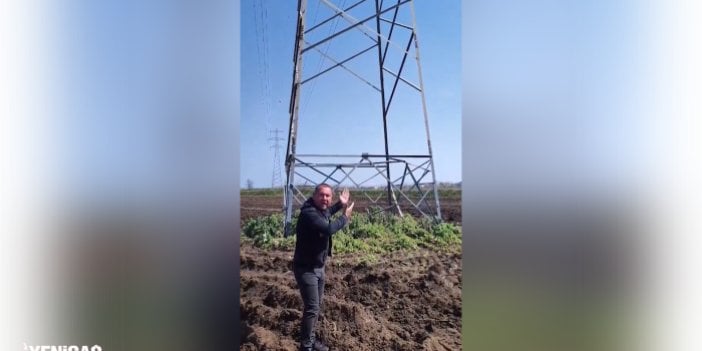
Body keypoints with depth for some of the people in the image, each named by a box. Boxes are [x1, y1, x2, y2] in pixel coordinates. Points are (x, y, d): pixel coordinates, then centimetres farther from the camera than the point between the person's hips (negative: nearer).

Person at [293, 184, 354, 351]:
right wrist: (345, 217, -24)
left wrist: (340, 204, 21)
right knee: (312, 308, -8)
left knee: (317, 306, 19)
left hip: (318, 267, 10)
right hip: (306, 268, -10)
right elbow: (329, 228, -39)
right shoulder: (308, 213, -26)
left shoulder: (321, 209, 3)